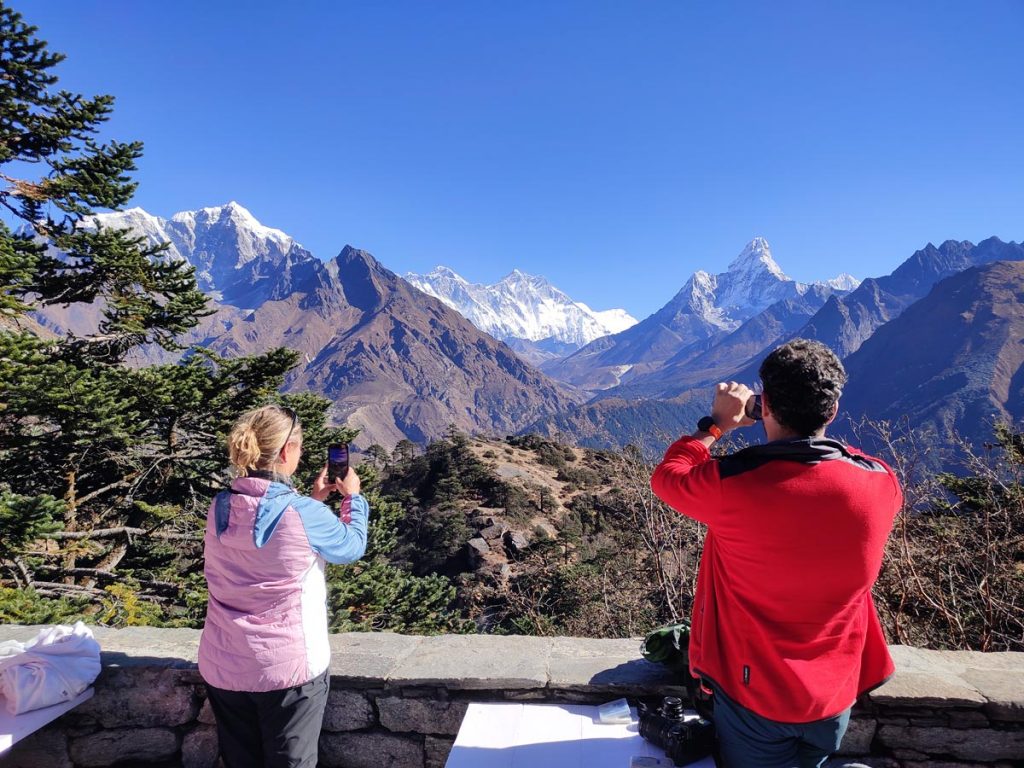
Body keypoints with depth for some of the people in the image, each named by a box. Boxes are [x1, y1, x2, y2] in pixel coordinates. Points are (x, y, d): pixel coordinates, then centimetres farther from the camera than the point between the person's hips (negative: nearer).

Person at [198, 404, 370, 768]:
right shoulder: (304, 514, -22)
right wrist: (352, 497, 11)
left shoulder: (220, 508, -5)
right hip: (289, 667, -5)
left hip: (223, 667, 5)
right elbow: (353, 546, -2)